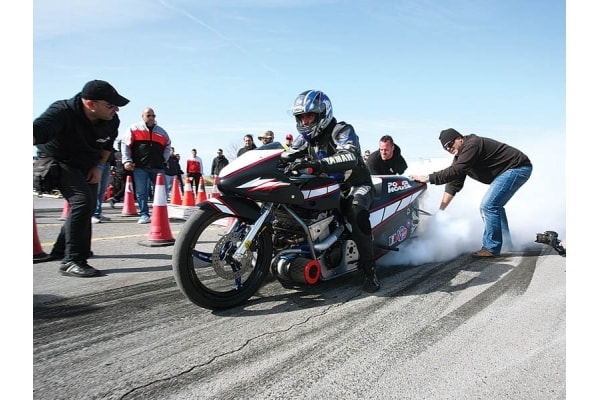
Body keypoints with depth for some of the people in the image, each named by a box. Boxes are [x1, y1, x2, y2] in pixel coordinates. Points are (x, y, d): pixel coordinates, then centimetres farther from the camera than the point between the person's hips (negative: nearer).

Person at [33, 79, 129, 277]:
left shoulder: (112, 120, -16)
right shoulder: (63, 112, -35)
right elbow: (38, 130, -55)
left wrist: (99, 166, -7)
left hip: (87, 166, 7)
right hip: (59, 162, -7)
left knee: (88, 206, 14)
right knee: (82, 201, -26)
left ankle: (60, 251, 36)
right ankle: (71, 261, -19)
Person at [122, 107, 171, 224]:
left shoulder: (161, 131, 14)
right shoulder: (134, 128, 5)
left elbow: (168, 146, 25)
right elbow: (125, 145, 3)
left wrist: (164, 158, 12)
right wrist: (127, 160, -5)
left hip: (158, 167, 3)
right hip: (139, 167, -2)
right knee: (141, 192, -2)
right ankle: (144, 214, 6)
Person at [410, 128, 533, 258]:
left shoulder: (472, 144, -21)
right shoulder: (460, 156, 8)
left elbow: (455, 171, -32)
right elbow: (453, 184, 5)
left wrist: (428, 178, -30)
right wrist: (440, 210, 0)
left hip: (518, 168, -11)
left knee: (488, 205, -17)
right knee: (494, 206, 17)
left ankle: (491, 248, -9)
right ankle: (506, 244, 29)